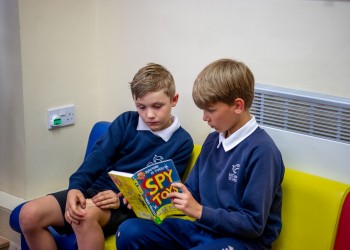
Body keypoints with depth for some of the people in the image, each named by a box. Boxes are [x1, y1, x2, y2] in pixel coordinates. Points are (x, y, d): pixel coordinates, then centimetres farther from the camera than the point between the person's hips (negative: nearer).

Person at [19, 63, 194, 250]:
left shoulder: (182, 142, -1)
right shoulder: (126, 121, 7)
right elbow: (98, 156, -1)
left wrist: (122, 199, -22)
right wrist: (75, 187, -21)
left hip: (131, 205, -4)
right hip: (97, 191, 5)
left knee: (85, 214, -38)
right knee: (29, 214, -16)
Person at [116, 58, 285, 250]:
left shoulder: (261, 151, -17)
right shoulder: (213, 139, 8)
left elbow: (254, 224, -18)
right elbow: (192, 191, 15)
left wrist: (199, 211, -23)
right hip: (204, 227, 8)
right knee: (129, 231, -10)